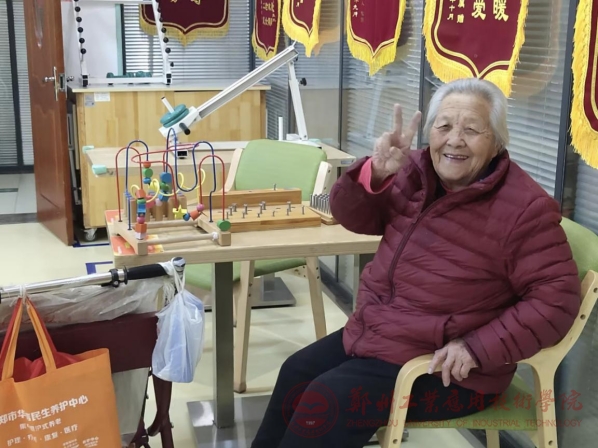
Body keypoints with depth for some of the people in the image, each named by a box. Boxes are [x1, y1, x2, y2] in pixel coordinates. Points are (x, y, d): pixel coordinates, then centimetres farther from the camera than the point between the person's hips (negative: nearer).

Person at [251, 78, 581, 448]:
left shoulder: (524, 208, -19)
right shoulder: (415, 172, -1)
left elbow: (557, 296, -19)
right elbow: (353, 217, 2)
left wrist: (478, 348, -26)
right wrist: (375, 173, -20)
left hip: (444, 366, -7)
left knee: (325, 402, -15)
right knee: (296, 375, 10)